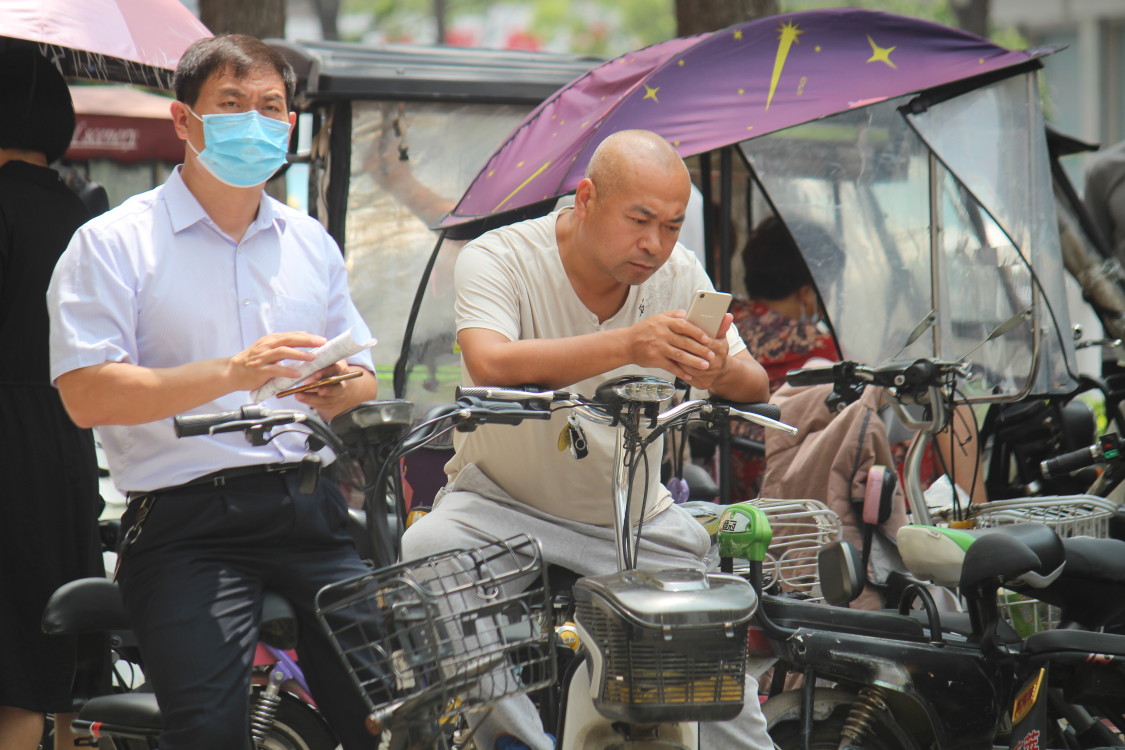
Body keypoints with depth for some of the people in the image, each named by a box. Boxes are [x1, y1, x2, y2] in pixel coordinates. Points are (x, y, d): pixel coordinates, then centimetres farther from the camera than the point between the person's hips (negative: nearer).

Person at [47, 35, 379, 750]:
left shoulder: (312, 243, 21)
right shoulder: (114, 243, 3)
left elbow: (364, 384, 22)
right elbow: (87, 395, -9)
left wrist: (333, 390, -3)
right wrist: (233, 374, -19)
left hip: (311, 511, 4)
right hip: (188, 523, -4)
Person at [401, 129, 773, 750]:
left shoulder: (679, 273, -2)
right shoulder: (498, 258, -15)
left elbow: (755, 385, -6)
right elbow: (490, 364, -35)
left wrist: (720, 374, -32)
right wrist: (627, 344, -46)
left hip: (636, 521, 3)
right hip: (502, 503, -3)